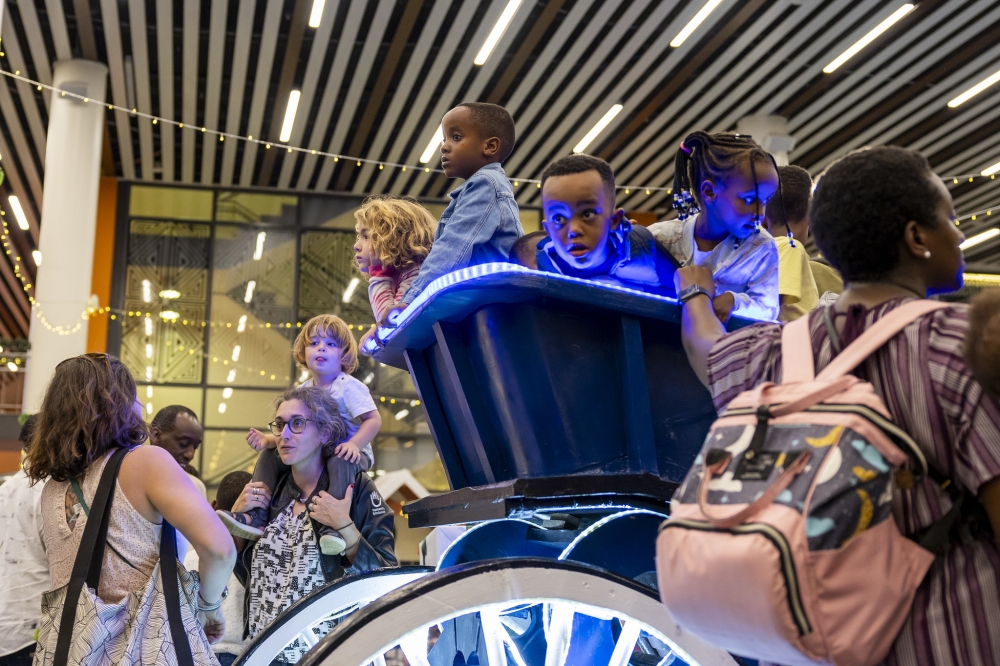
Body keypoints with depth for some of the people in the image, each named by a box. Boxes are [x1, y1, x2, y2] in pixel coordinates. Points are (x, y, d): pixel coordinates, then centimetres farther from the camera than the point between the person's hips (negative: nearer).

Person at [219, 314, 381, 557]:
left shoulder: (349, 387, -11)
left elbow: (373, 419, -19)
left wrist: (354, 444, -35)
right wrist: (267, 439, -13)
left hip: (347, 454, -6)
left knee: (340, 462, -40)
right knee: (269, 454, -4)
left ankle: (332, 525, -43)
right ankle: (258, 516, -8)